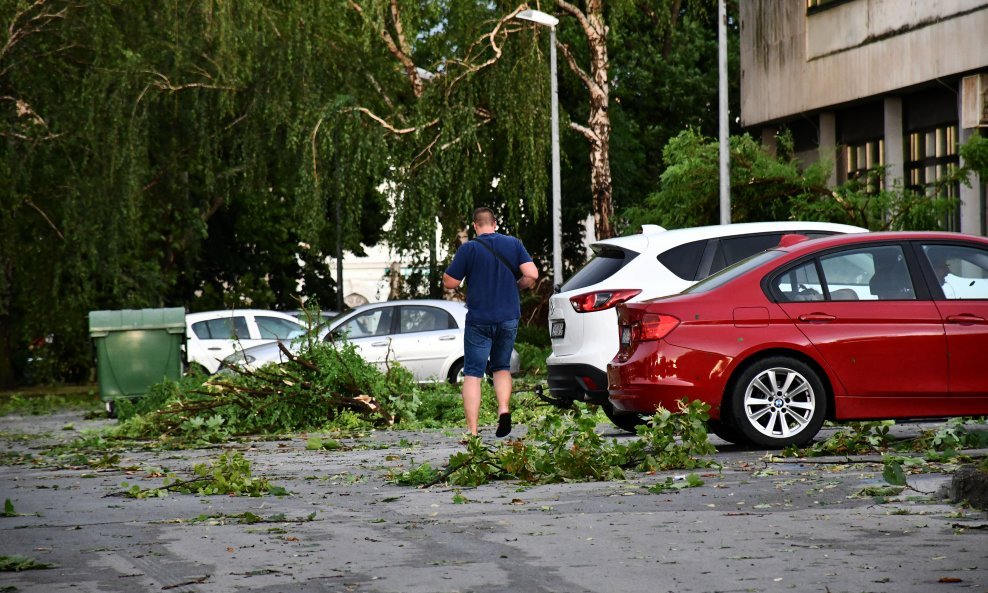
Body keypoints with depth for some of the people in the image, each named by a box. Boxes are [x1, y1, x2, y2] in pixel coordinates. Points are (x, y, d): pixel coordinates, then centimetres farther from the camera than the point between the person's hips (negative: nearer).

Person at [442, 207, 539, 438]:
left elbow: (450, 282, -7)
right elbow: (532, 274, -6)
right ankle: (504, 409, -3)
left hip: (479, 319, -3)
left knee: (472, 374, 1)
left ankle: (472, 430, -7)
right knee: (502, 367, 21)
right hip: (509, 318, 3)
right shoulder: (513, 244, 2)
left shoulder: (468, 249, -7)